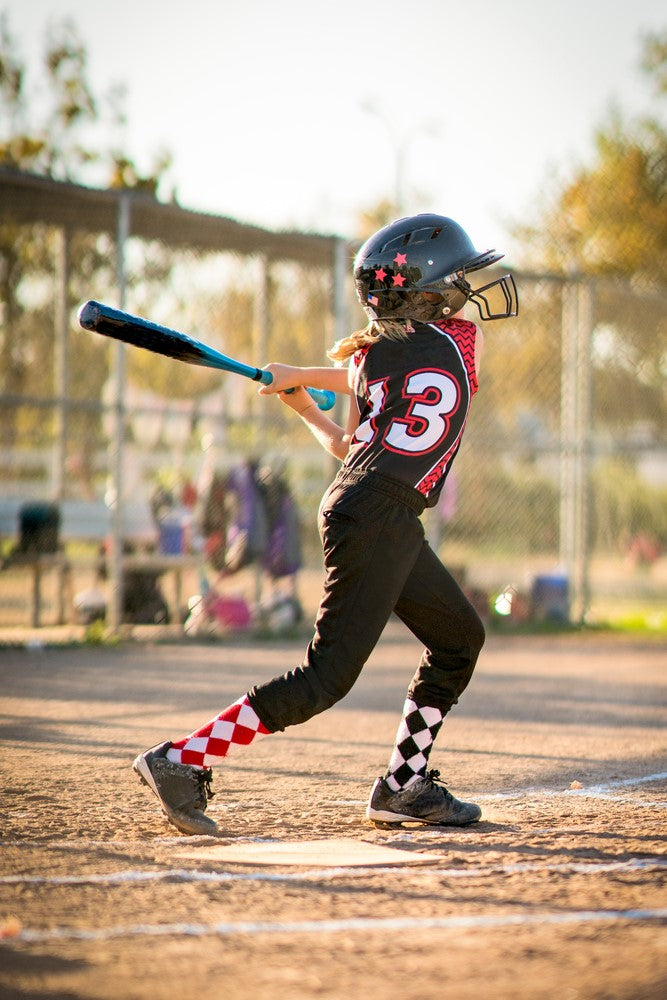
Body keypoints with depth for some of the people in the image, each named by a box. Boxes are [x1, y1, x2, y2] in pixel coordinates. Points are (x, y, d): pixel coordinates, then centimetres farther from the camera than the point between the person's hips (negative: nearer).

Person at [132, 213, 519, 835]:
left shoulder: (373, 358, 14)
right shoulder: (459, 340, 1)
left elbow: (345, 445, 15)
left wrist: (302, 404, 29)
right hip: (376, 517, -9)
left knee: (459, 637, 21)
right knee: (328, 676, -11)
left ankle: (402, 785, 22)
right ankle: (182, 761, -15)